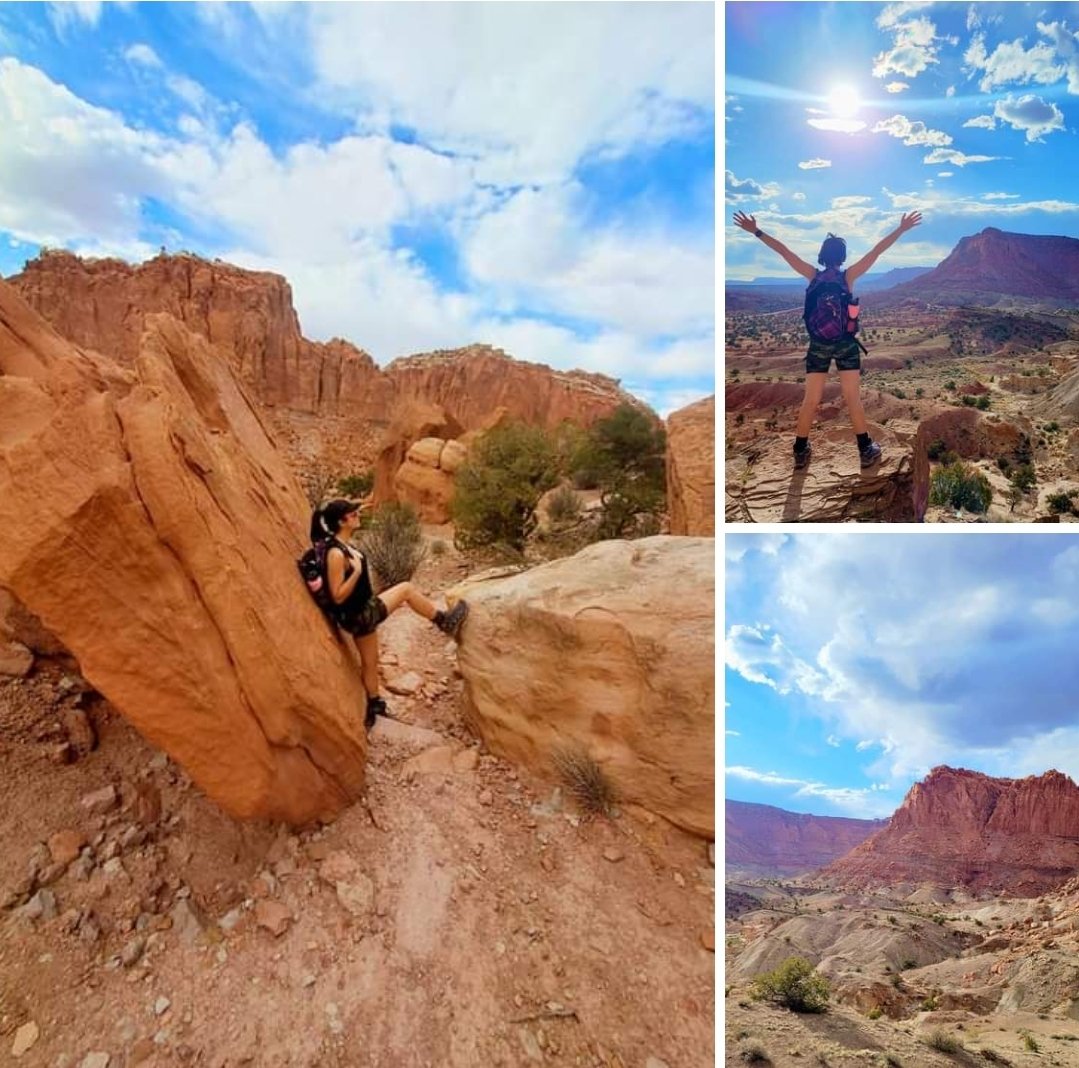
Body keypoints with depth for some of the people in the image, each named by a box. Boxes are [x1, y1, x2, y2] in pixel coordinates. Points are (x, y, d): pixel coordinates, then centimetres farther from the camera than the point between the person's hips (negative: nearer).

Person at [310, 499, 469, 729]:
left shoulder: (344, 544, 3)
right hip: (357, 616, -9)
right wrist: (357, 571, -30)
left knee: (370, 662, 22)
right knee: (407, 588, -5)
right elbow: (338, 596, -26)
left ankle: (374, 704, 39)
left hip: (363, 612, 9)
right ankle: (445, 621, 11)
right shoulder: (336, 554, -27)